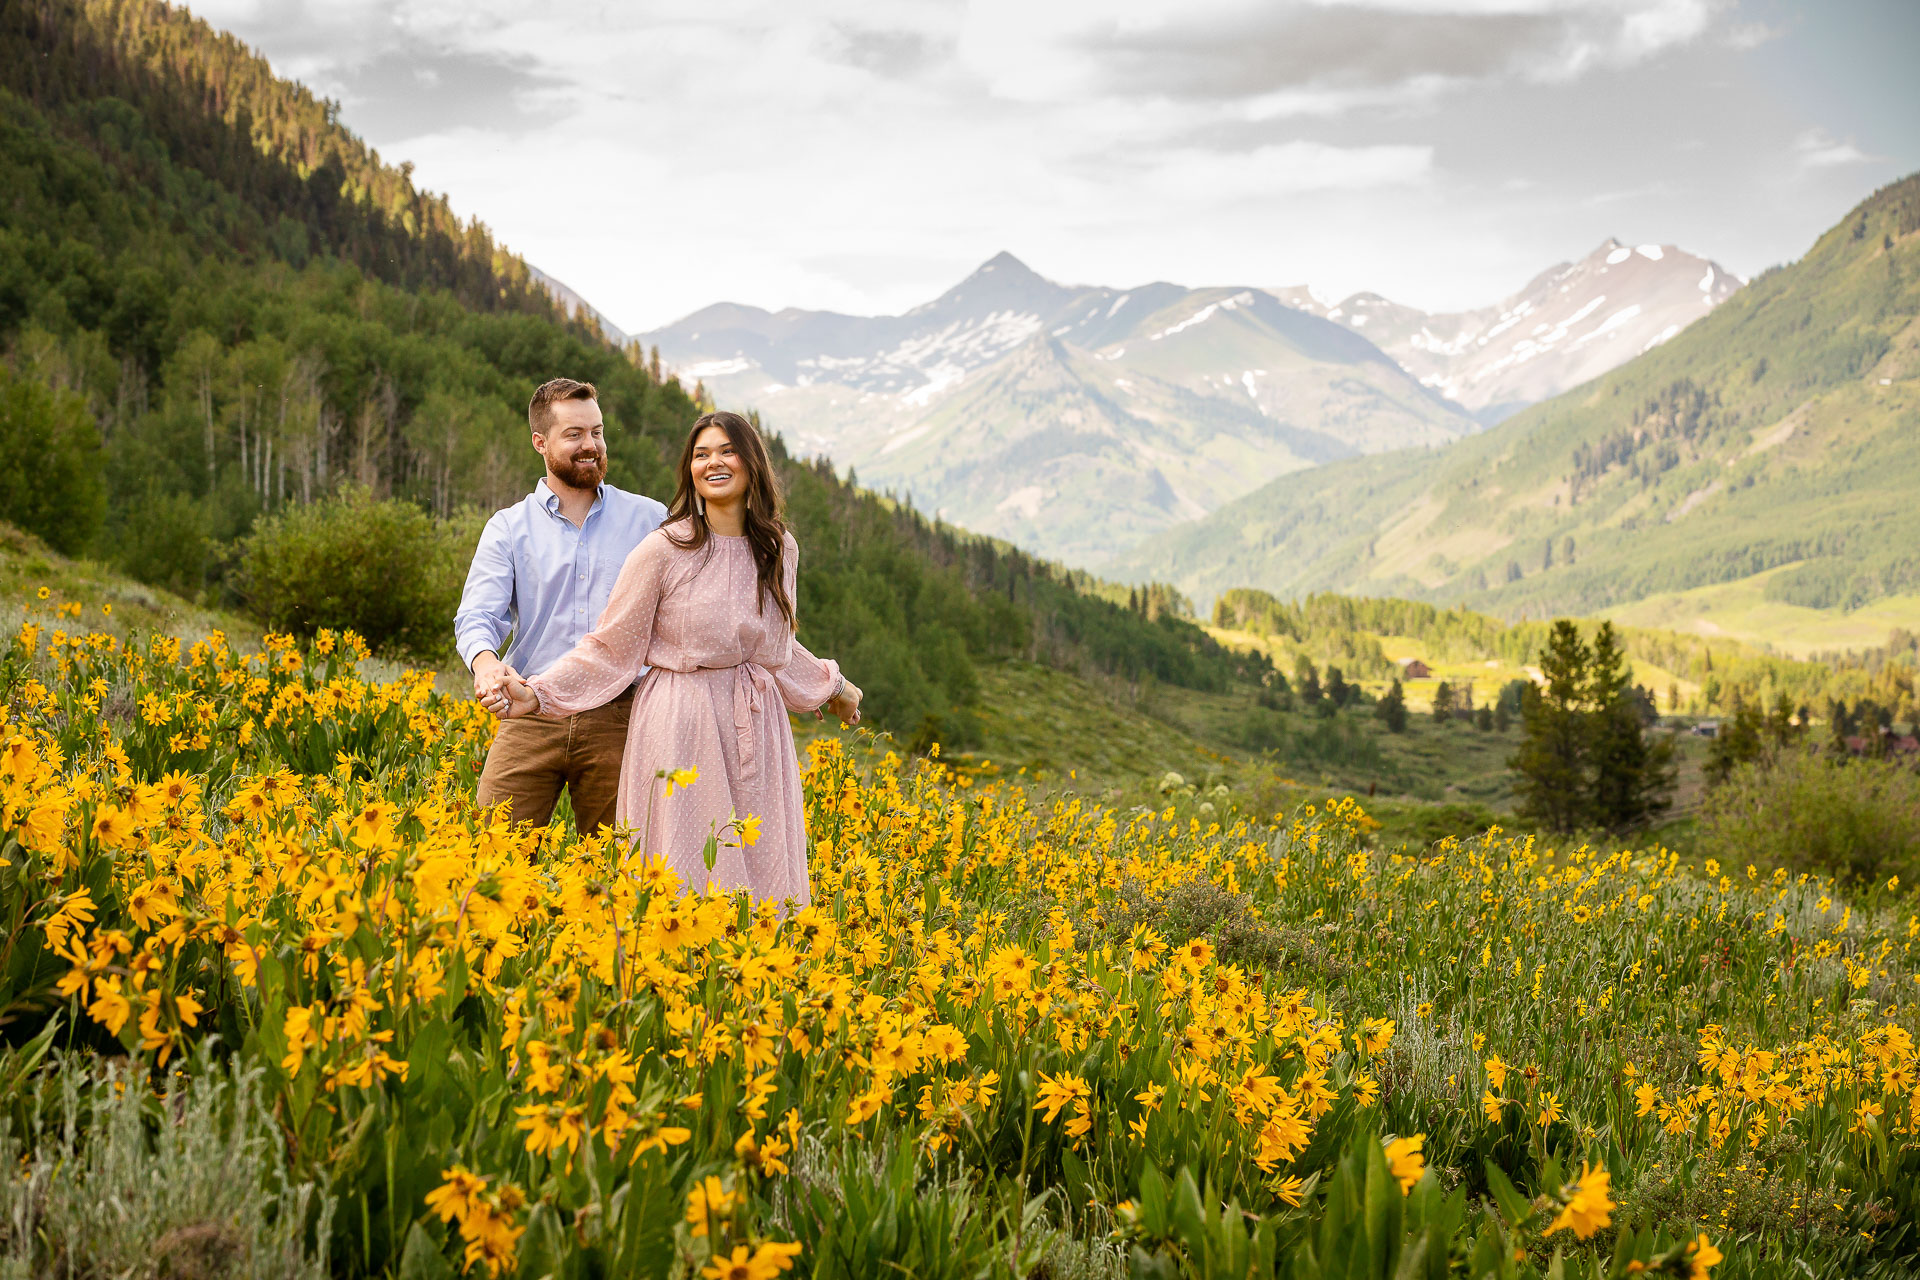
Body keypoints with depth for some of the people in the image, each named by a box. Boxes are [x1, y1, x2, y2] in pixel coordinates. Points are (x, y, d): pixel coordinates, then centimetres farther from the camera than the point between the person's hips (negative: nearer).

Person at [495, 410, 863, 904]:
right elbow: (611, 647, -4)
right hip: (681, 729, -4)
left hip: (756, 731, 4)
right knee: (684, 884, -5)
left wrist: (831, 685, 34)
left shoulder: (779, 550, 8)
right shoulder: (664, 550, -7)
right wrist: (538, 693, -15)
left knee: (760, 873, 1)